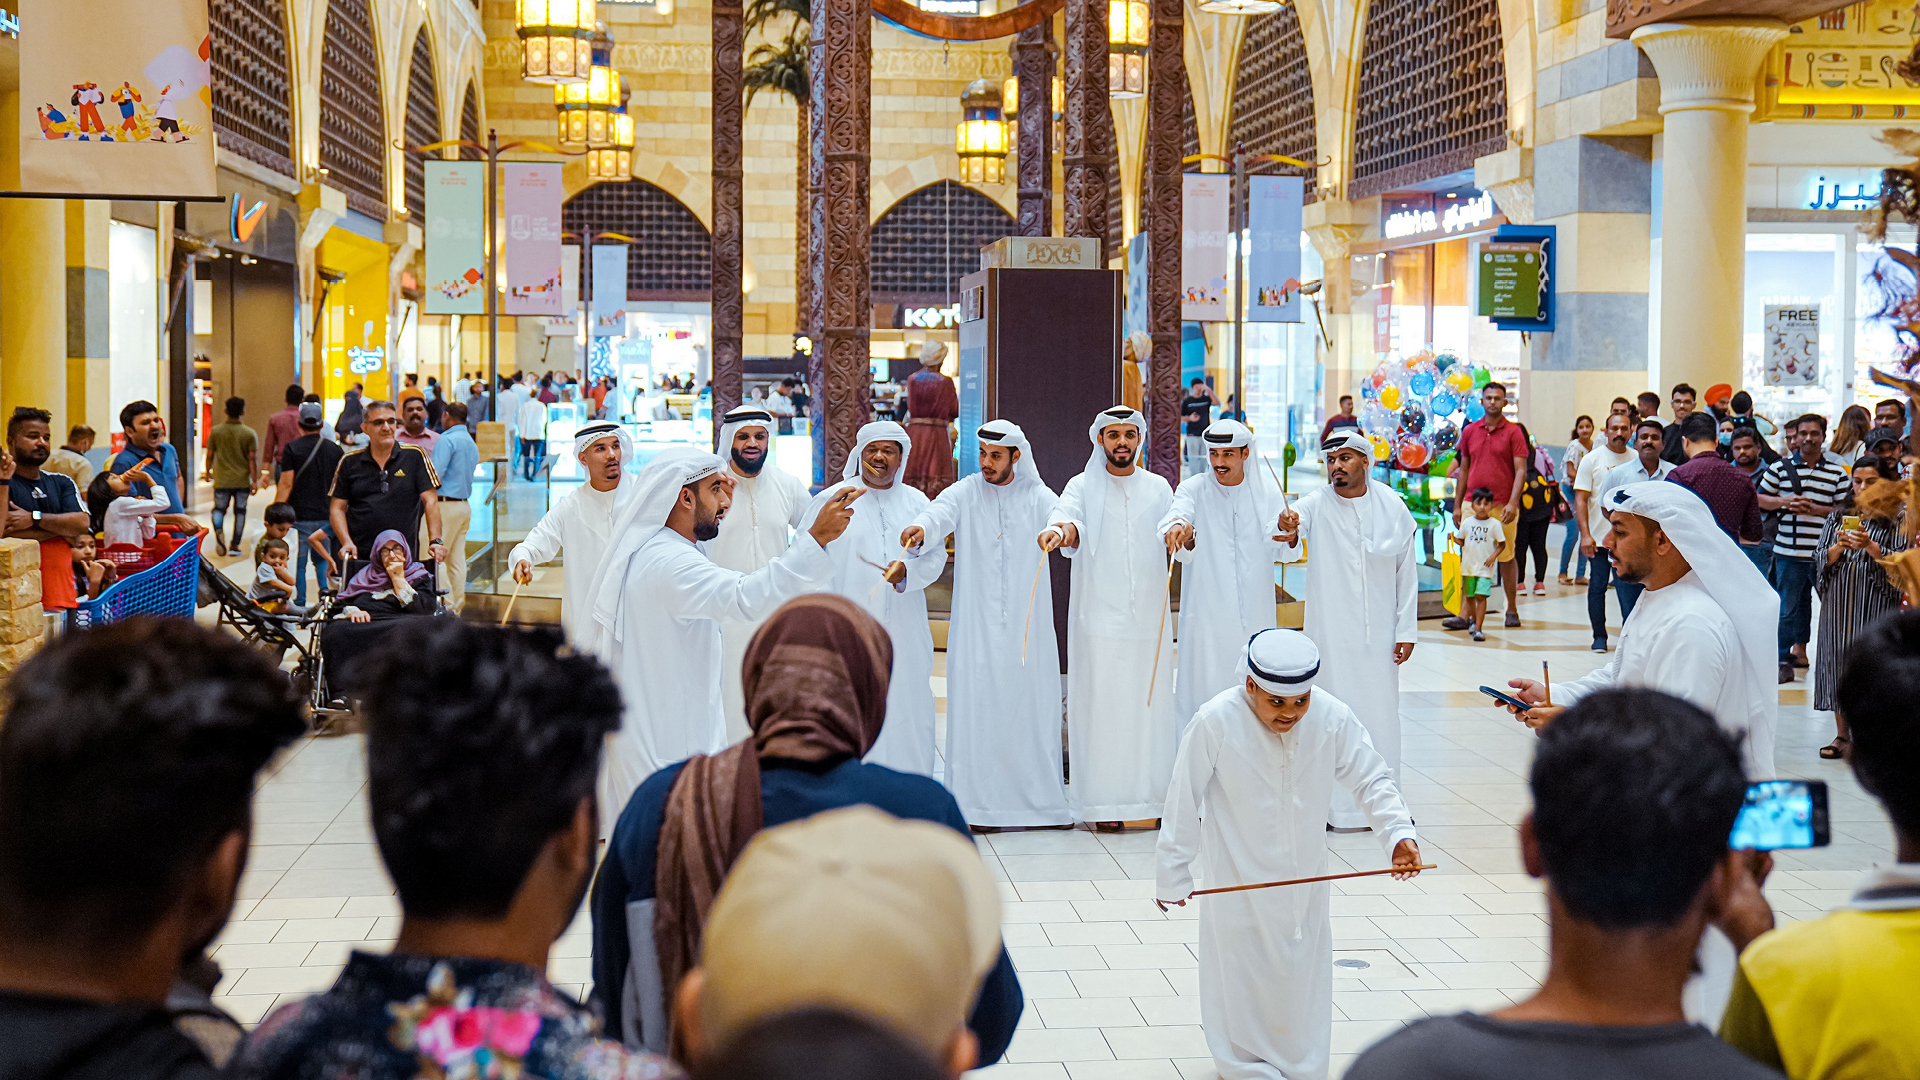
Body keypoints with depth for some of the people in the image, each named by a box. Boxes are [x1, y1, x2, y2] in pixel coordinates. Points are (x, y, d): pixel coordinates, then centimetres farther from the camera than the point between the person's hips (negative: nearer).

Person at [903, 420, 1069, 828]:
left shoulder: (1037, 497, 6)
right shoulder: (965, 494, 5)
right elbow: (939, 514, -16)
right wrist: (919, 529, -40)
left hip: (1027, 625, 0)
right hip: (977, 626, 0)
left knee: (1030, 708, 1)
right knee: (977, 709, -3)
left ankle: (1037, 798, 9)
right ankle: (977, 800, 2)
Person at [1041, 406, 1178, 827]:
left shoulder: (1158, 488, 12)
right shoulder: (1083, 487, 5)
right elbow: (1068, 516, -16)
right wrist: (1059, 530, -41)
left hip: (1148, 618, 2)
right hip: (1099, 616, -2)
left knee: (1152, 703, 0)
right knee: (1102, 705, -4)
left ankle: (1155, 794, 8)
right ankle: (1105, 801, 2)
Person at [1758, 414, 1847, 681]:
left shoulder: (1837, 473, 5)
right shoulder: (1780, 468, 4)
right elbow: (1759, 499, 8)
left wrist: (1816, 509, -11)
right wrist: (1783, 502, -11)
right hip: (1789, 550, -1)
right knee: (1787, 609, 2)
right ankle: (1785, 661, 8)